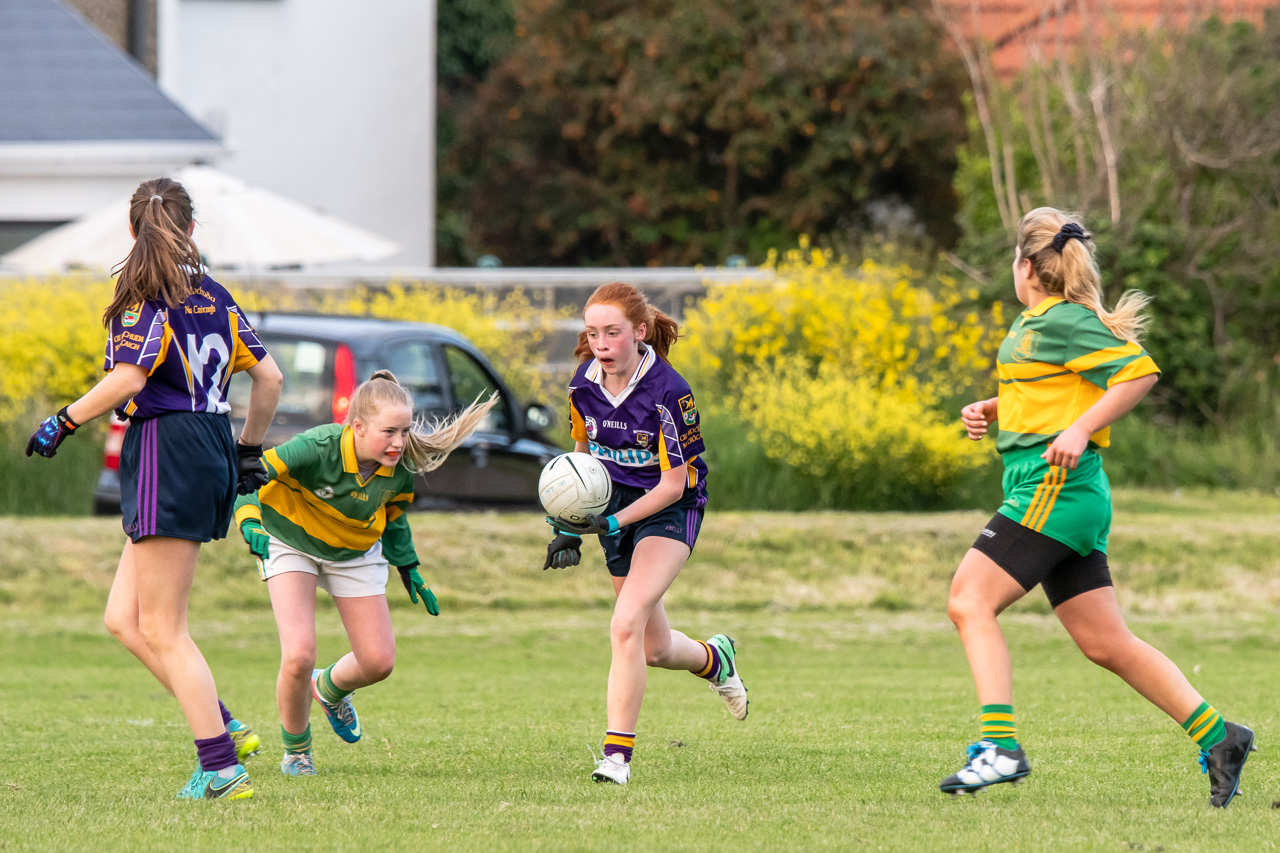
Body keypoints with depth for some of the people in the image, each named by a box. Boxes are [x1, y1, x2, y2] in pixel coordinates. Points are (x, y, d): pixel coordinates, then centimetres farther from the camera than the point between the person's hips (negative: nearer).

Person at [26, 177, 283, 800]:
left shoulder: (147, 295, -8)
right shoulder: (212, 295, 15)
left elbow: (128, 378, -20)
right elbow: (269, 378, 18)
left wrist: (63, 422, -8)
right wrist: (249, 452, 30)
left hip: (167, 451, -8)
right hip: (211, 452, 8)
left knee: (161, 629, -4)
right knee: (124, 618, 12)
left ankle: (220, 768, -8)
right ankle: (223, 727, 4)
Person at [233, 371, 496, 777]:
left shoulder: (401, 469, -21)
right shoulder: (316, 448, -37)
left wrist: (409, 569, 6)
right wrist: (251, 525, -46)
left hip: (355, 553, 4)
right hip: (290, 543, -4)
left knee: (378, 662, 1)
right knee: (299, 656, -20)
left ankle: (329, 688, 39)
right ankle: (296, 751, 8)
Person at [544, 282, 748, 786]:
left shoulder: (667, 392, -24)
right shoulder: (583, 385, -6)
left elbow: (673, 484, -19)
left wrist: (613, 523, -28)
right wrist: (569, 527, 5)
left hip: (670, 512, -6)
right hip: (614, 509, 6)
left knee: (625, 625, -25)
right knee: (654, 650, 14)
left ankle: (617, 754, -19)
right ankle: (713, 659, 48)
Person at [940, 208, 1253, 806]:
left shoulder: (1064, 321, -11)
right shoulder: (1032, 323, 17)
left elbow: (1139, 373, -18)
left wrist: (1080, 430, -23)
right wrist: (988, 410, 16)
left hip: (1053, 488, -10)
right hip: (1056, 495, 10)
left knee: (969, 602, -14)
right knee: (1106, 644, 8)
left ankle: (1001, 749, -20)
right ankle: (1218, 738, 9)